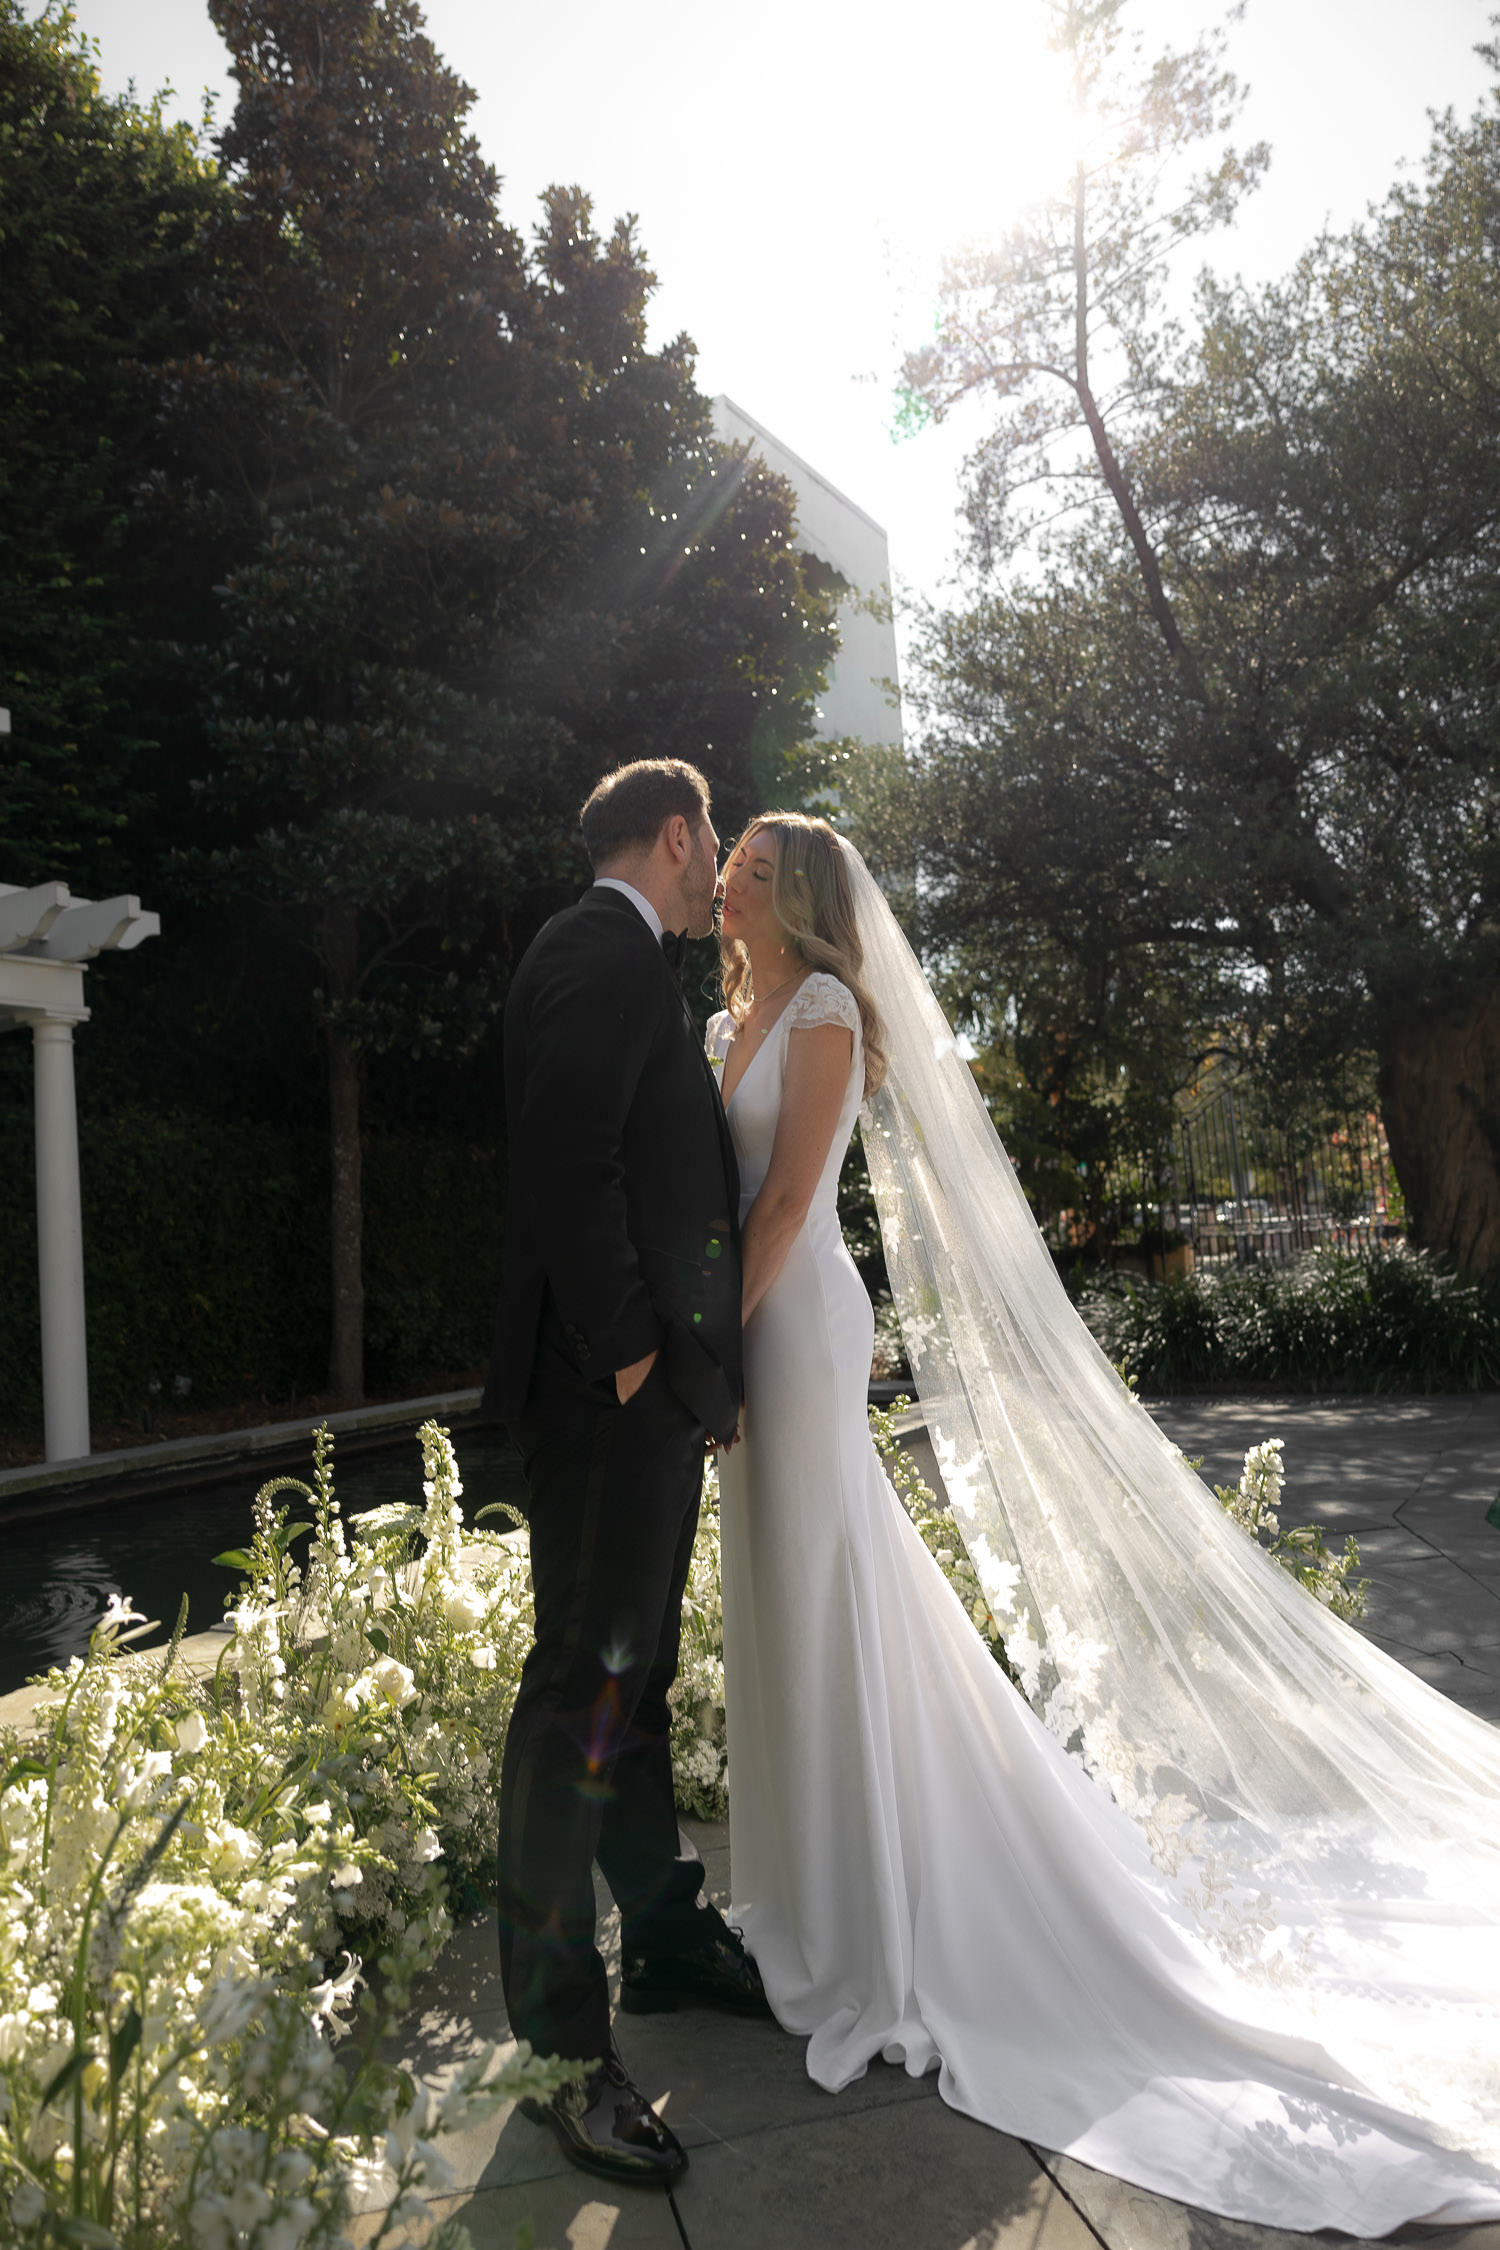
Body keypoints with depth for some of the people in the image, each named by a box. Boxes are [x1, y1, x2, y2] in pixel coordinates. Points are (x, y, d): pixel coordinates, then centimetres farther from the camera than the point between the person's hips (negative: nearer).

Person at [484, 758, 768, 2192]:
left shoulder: (621, 964, 21)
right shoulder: (606, 952, -11)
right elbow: (565, 1164, -22)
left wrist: (699, 1367, 17)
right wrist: (629, 1350, -20)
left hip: (648, 1391, 11)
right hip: (612, 1391, -11)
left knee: (635, 1677, 18)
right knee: (586, 1687, -4)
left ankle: (666, 1937, 34)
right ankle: (562, 2039, 8)